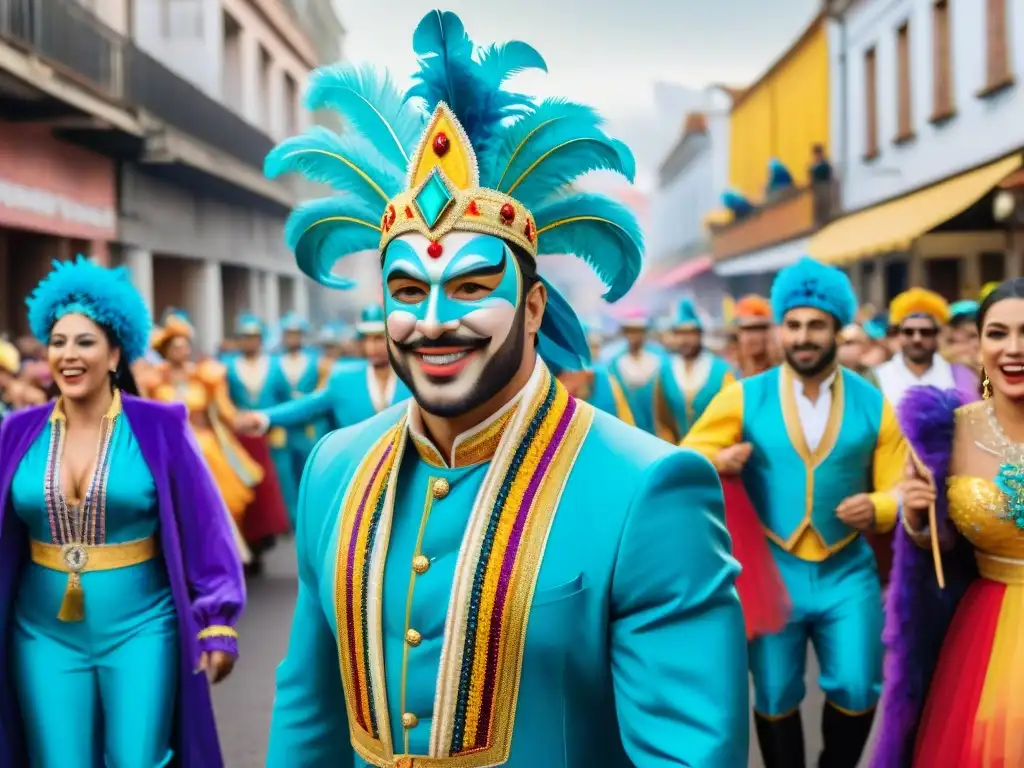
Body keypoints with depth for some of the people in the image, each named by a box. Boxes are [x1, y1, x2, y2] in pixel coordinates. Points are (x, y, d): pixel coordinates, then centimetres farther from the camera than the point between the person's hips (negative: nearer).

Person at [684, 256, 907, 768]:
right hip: (772, 570, 0)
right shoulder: (743, 398, -3)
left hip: (848, 573, 1)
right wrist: (718, 461, -22)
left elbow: (901, 489, 2)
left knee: (857, 691, 0)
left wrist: (876, 508, -21)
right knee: (775, 698, 10)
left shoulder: (873, 405, 0)